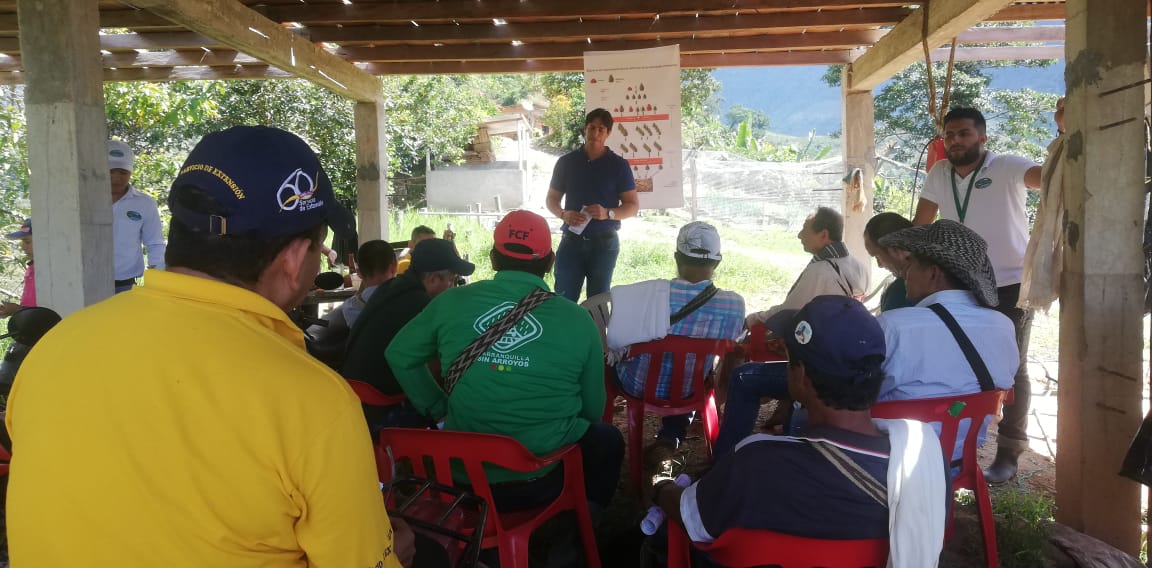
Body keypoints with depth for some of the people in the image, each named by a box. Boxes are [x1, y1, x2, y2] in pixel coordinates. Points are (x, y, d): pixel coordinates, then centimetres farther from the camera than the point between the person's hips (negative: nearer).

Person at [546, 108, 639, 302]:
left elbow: (633, 205, 1)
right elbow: (552, 199, 12)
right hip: (572, 240, 1)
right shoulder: (566, 162, 5)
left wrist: (608, 213, -18)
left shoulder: (619, 165, 1)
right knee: (563, 299, -3)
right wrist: (564, 214, -10)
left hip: (604, 242, -1)